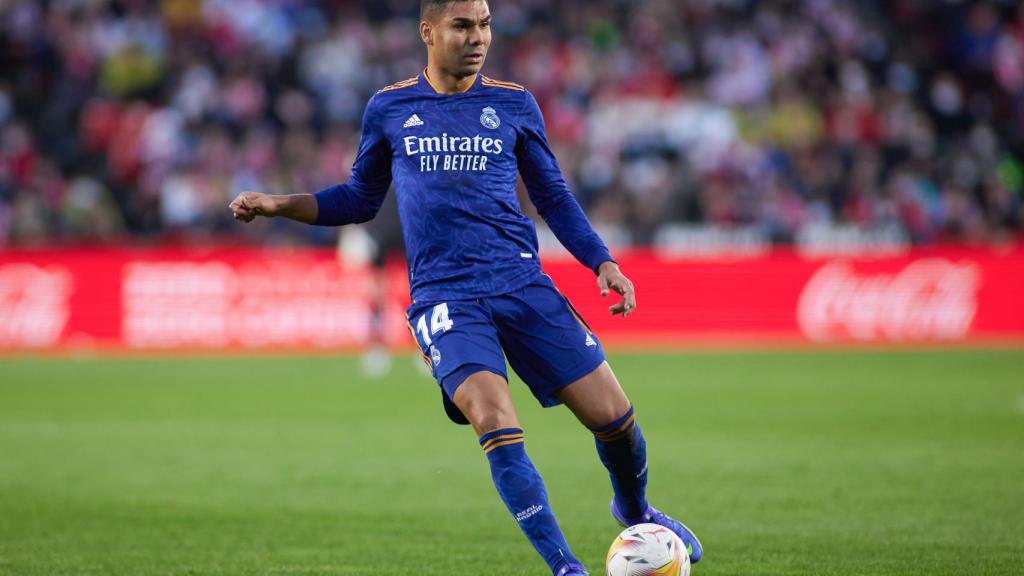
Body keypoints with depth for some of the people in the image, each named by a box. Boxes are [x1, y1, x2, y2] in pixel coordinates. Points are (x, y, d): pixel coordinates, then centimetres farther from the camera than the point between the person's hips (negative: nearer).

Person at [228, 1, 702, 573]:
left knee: (612, 414, -1)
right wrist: (279, 204, 8)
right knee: (495, 423, -24)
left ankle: (635, 510, 32)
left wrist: (602, 262, 4)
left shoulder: (514, 103, 9)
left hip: (523, 284, 2)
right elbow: (361, 199, 19)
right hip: (445, 297, -2)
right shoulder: (389, 108, 8)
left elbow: (554, 197, 16)